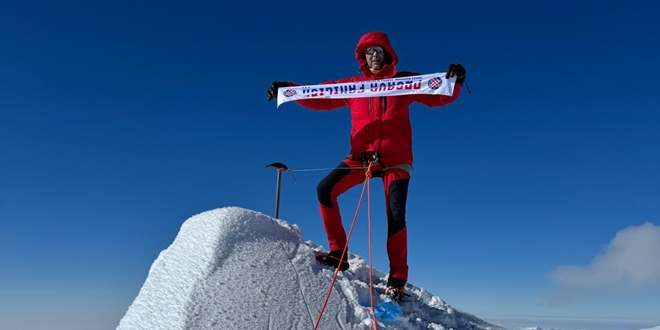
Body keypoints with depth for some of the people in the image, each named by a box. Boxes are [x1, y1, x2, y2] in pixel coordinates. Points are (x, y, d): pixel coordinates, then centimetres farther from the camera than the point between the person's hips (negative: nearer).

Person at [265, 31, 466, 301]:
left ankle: (397, 279, 3)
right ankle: (339, 253, -1)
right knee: (325, 189, -13)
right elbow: (319, 98, 10)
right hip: (361, 157, 3)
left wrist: (454, 82, -18)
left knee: (396, 215, -12)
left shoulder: (405, 82, 8)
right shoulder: (352, 85, 12)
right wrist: (287, 89, -3)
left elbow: (438, 97, 2)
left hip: (395, 159, -2)